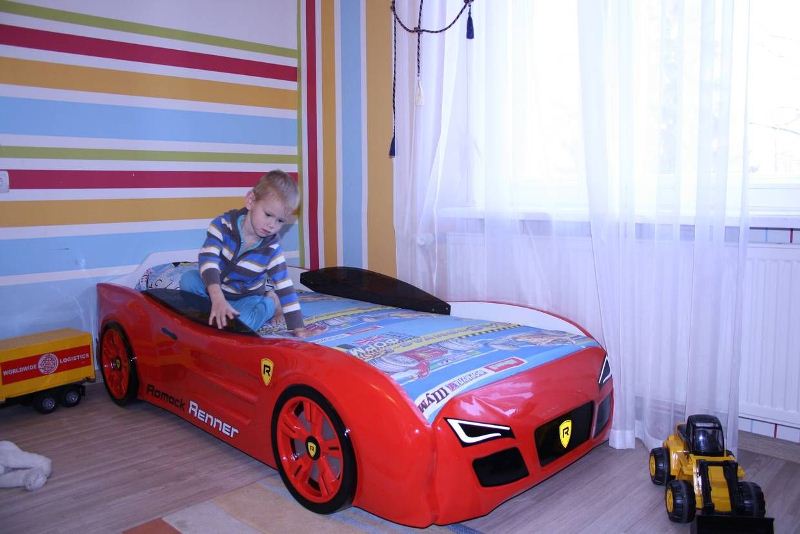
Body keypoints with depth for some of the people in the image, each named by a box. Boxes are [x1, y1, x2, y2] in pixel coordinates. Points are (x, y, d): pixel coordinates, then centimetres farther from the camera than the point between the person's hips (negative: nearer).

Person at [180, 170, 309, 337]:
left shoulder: (272, 248, -19)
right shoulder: (224, 224, -22)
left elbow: (285, 288, -17)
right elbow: (207, 259, -35)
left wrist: (298, 328, -22)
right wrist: (217, 298, -52)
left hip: (247, 296, 0)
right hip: (215, 288, 1)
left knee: (242, 323, -31)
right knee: (188, 280, -27)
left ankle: (269, 304, -1)